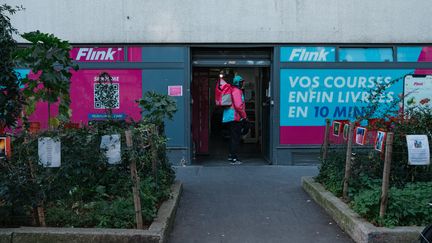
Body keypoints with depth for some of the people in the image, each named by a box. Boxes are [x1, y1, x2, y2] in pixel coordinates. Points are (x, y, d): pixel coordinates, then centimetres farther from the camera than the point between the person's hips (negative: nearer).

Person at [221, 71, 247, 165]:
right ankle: (233, 158, -5)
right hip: (235, 117, -10)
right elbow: (238, 105, -22)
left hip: (231, 117, 10)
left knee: (233, 137, 18)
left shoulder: (232, 90, 18)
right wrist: (244, 116, -13)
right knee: (236, 137, -7)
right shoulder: (237, 91, -14)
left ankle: (231, 156, 27)